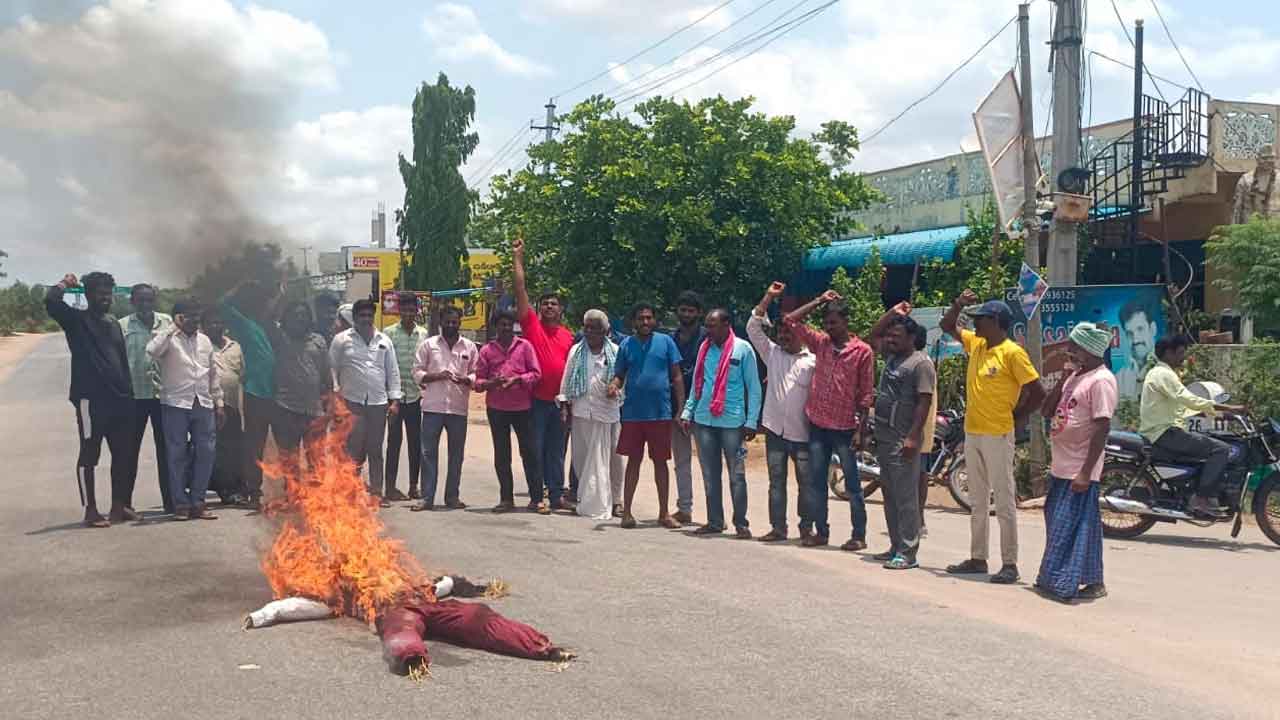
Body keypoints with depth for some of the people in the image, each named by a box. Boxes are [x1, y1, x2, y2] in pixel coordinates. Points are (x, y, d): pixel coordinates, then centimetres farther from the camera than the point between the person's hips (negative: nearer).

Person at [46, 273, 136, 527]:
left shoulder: (114, 324, 19)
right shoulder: (77, 320, -1)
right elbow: (51, 302, -19)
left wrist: (129, 394, 16)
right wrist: (65, 284, -1)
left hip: (120, 399, 7)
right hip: (91, 399, -7)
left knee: (125, 454, 9)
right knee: (89, 455, -1)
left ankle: (119, 506, 20)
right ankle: (91, 511, 3)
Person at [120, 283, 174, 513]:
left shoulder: (167, 322, 9)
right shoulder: (122, 326, 2)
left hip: (163, 392, 2)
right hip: (134, 394, -2)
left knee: (166, 447, 6)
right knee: (130, 449, 4)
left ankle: (170, 499, 12)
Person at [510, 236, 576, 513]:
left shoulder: (568, 336, 10)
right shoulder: (532, 324, 0)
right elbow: (521, 288, -5)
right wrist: (517, 257, -8)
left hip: (560, 401, 4)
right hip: (536, 399, -3)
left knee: (557, 451, 9)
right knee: (535, 450, 2)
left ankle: (556, 496, 16)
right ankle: (537, 496, 8)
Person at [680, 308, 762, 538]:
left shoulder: (743, 349, -3)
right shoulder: (704, 348, 11)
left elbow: (754, 387, -3)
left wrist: (751, 421, -8)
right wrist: (687, 412, 10)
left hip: (732, 421, -5)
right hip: (703, 420, 5)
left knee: (736, 475, 0)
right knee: (710, 475, 9)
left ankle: (741, 523, 8)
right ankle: (714, 522, 17)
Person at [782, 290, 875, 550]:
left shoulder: (862, 350, -5)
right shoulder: (820, 342, 7)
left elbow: (866, 394, -6)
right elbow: (790, 321, 6)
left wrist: (860, 430, -10)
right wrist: (819, 301, 4)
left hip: (845, 427, -5)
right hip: (817, 424, 5)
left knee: (852, 484, 3)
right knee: (816, 482, 9)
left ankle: (859, 535, 9)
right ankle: (820, 532, 19)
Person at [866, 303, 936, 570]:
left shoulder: (921, 363, -10)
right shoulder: (891, 356, 14)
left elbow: (924, 402, -16)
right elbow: (873, 335, 29)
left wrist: (913, 436, -23)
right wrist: (893, 313, 16)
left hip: (903, 440, -9)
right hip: (883, 437, 9)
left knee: (906, 497, -8)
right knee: (890, 496, 12)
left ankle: (908, 553, -7)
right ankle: (896, 547, 19)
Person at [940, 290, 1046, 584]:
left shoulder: (1012, 352, -12)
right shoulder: (976, 344, 9)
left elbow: (1038, 392, -12)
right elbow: (947, 326, 22)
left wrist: (1015, 417, -3)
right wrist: (959, 304, 5)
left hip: (997, 436, -8)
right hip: (972, 433, 8)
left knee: (1004, 503, -3)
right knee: (977, 502, 14)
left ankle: (1009, 564, 0)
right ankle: (977, 558, 22)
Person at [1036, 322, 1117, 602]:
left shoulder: (1101, 380, -13)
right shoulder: (1074, 376, 15)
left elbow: (1102, 428, -19)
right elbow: (1046, 411, 15)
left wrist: (1086, 472, -22)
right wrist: (1063, 379, 3)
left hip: (1078, 471, -9)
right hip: (1061, 468, 9)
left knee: (1069, 526, -6)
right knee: (1058, 524, 14)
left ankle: (1066, 583, -1)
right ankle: (1053, 579, 23)